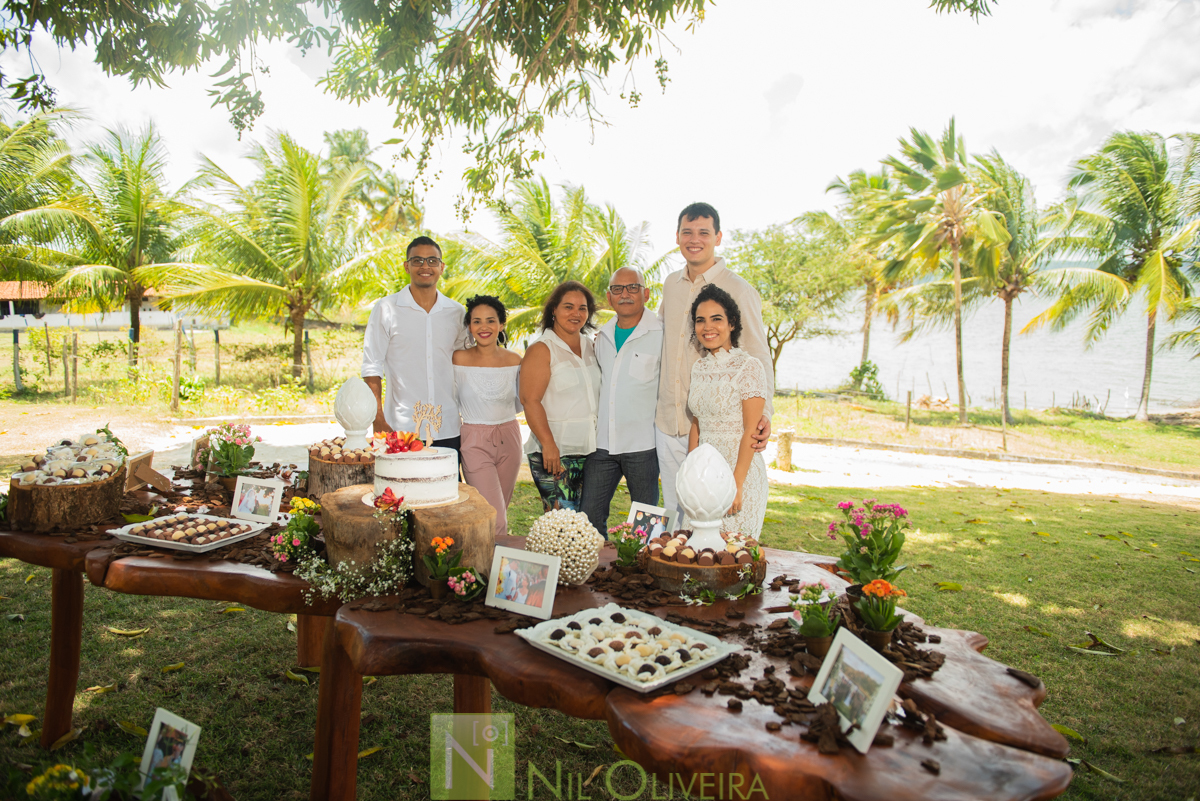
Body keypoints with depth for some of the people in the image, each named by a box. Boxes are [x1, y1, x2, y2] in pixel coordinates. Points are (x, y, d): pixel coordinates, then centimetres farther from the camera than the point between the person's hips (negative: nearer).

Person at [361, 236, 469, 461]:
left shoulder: (456, 313, 9)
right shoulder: (386, 310, 0)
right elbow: (372, 367, -1)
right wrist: (378, 420, -8)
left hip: (448, 430, 3)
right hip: (402, 429, -2)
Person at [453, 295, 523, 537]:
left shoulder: (514, 361, 1)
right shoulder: (459, 359, -6)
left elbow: (519, 404, 10)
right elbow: (451, 402, 5)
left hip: (508, 440, 3)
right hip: (475, 442, -3)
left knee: (501, 512, 14)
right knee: (494, 520, -12)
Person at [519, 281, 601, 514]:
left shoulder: (590, 345, 13)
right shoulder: (542, 350, -7)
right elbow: (530, 400, -14)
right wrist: (548, 444, -21)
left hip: (590, 450, 6)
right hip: (556, 452, -6)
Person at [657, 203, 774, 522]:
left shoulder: (739, 291, -8)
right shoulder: (671, 284, 9)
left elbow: (759, 358, -9)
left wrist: (763, 413, -20)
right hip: (667, 422, 6)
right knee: (673, 512, 14)